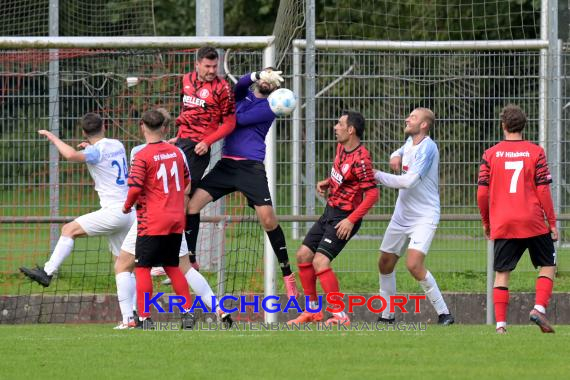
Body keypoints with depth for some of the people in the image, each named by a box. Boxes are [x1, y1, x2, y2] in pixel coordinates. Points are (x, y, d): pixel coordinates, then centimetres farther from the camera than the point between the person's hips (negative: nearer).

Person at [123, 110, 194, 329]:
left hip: (152, 222, -6)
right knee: (172, 267, 17)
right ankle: (188, 312, 12)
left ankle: (145, 319, -3)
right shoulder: (176, 152, 6)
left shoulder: (143, 156, -13)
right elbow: (187, 182, 17)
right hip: (176, 220, 6)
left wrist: (127, 206, -1)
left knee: (142, 268, 0)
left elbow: (135, 188, -19)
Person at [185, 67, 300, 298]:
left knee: (267, 218, -15)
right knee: (192, 203, -8)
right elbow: (240, 84, -9)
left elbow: (239, 120, -9)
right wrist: (256, 75, -25)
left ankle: (288, 275, -3)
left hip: (251, 166, -5)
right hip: (226, 164, 5)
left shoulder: (268, 108, 1)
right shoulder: (244, 94, 16)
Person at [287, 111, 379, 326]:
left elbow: (372, 194, -24)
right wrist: (327, 182, 6)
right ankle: (313, 310, 21)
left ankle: (340, 316, -15)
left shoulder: (360, 159, -23)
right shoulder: (341, 147, 5)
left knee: (320, 262, -20)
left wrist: (351, 220, -27)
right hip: (330, 212, 10)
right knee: (303, 255, 11)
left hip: (344, 218, -10)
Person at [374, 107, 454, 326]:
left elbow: (409, 181, -27)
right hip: (402, 215, 9)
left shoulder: (427, 147, -18)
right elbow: (400, 153, 33)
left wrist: (378, 176, -18)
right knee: (385, 264, 10)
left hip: (424, 217, -9)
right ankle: (386, 315, 23)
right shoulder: (411, 142, 7)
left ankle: (443, 313, -12)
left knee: (414, 265, -23)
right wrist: (396, 156, 8)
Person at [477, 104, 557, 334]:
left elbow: (482, 193, 0)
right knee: (548, 265, 14)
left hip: (502, 225, 1)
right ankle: (539, 308, -6)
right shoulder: (535, 152, -1)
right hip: (533, 222, -1)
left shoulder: (490, 154, 2)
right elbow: (543, 190, -4)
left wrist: (486, 222, 14)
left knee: (501, 273, 6)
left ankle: (500, 323, -4)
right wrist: (552, 223, 3)